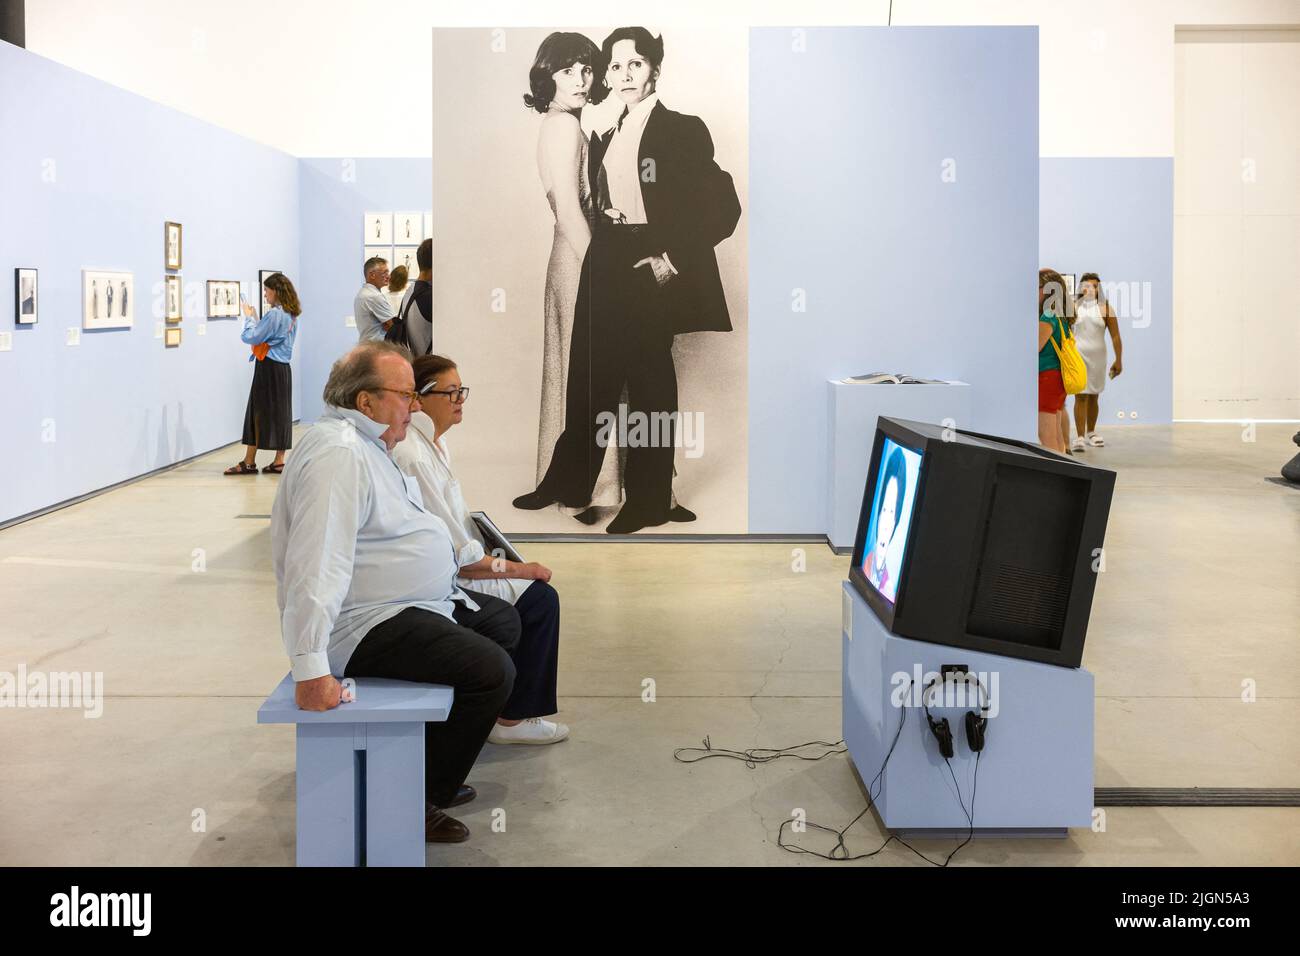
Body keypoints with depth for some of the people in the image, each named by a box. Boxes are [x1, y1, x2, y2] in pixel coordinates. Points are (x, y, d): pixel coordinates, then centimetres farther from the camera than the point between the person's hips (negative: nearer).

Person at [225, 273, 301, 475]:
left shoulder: (274, 314, -16)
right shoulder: (290, 315, 11)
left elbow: (251, 337, -15)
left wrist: (249, 317, -1)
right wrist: (256, 319, 8)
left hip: (269, 369, -9)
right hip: (283, 368, 9)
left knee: (259, 412, -3)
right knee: (281, 413, 8)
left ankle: (249, 462, 1)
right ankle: (279, 461, 9)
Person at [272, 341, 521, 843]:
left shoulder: (368, 445, 14)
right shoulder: (338, 453, -23)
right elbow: (317, 566, -32)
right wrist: (310, 668, -37)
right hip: (364, 627, -12)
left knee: (503, 620, 23)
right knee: (492, 669, -23)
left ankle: (436, 764, 25)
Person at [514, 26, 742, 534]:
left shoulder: (683, 130, -5)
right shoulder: (608, 137, 14)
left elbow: (722, 208, -10)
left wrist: (671, 259, -14)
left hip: (655, 271, -6)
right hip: (607, 268, 6)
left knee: (650, 384, 2)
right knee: (588, 376, 10)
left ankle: (648, 502, 13)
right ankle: (568, 483, 23)